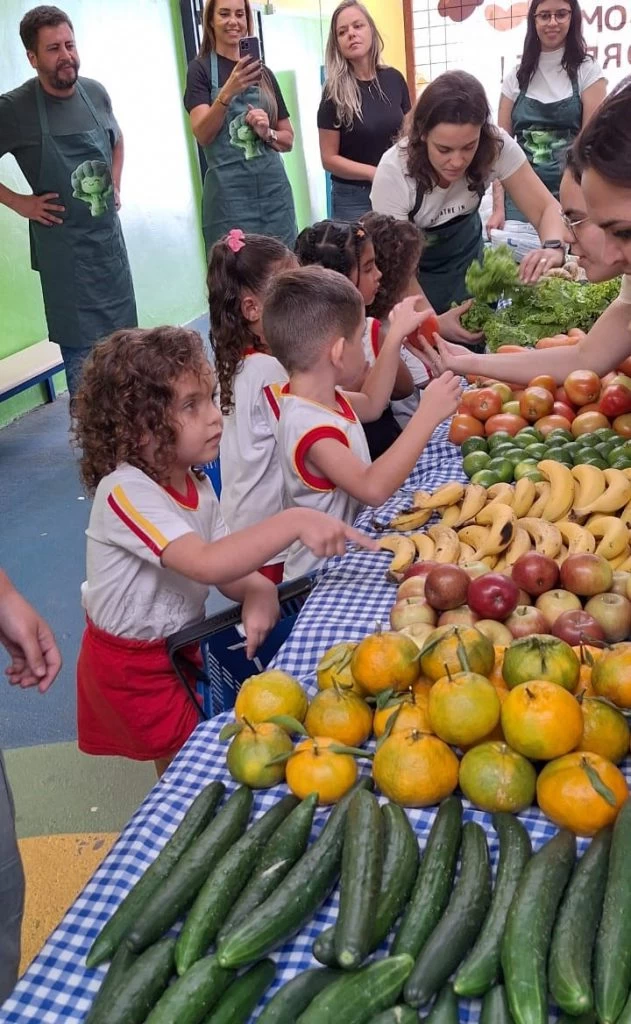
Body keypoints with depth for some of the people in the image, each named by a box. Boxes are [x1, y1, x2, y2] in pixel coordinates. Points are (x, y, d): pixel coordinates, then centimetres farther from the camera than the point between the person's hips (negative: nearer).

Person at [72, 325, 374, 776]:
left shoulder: (198, 484, -3)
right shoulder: (125, 492, -30)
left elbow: (230, 566, -4)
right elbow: (206, 565, -41)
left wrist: (258, 591, -27)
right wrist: (294, 522, -48)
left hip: (182, 646, 7)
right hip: (134, 668, -7)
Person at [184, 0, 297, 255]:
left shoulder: (263, 72, 15)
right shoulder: (201, 68, 3)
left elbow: (288, 139, 17)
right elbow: (202, 134, -11)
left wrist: (267, 133, -4)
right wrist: (227, 92, -26)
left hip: (274, 188, 4)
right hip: (229, 191, -4)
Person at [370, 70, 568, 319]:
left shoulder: (496, 145, -26)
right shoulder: (393, 173, -33)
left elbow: (547, 208, -19)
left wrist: (553, 247, -42)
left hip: (465, 255, 3)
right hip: (415, 267, -2)